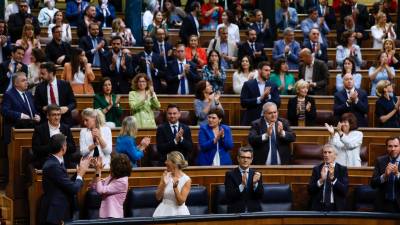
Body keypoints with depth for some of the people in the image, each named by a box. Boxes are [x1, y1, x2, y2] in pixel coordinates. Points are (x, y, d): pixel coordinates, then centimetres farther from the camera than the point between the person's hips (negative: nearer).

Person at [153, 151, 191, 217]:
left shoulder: (187, 180, -8)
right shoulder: (166, 175, 4)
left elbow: (180, 202, -13)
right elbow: (158, 197, 2)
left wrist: (175, 186, -24)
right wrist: (163, 184, -13)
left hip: (178, 211, -3)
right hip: (164, 210, 3)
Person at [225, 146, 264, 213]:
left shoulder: (256, 174, 9)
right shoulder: (231, 174, 2)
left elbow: (260, 196, 2)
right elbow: (228, 197, -8)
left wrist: (255, 183, -15)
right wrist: (242, 185, -20)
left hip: (254, 212, 2)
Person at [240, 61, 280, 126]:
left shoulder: (272, 86, 10)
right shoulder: (248, 84, 2)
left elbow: (278, 103, 4)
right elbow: (243, 103, -7)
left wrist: (268, 97, -13)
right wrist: (260, 98, -16)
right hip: (251, 120, -2)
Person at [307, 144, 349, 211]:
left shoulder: (342, 169, 2)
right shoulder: (317, 169, 6)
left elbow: (345, 190, -8)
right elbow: (310, 190, -1)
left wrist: (333, 178, -20)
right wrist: (321, 180, -16)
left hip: (336, 208, -1)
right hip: (319, 207, 1)